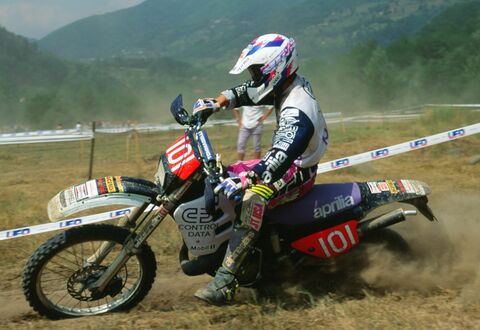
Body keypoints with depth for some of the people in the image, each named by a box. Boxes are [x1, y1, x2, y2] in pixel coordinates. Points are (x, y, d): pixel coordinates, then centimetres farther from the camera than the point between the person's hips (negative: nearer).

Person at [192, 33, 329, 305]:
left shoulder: (297, 111, -31)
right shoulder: (288, 84, -2)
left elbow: (279, 158, -44)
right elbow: (244, 93, 9)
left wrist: (244, 180, -55)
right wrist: (213, 105, -7)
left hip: (297, 172, -11)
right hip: (284, 159, 11)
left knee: (253, 199, -37)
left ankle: (225, 281, -41)